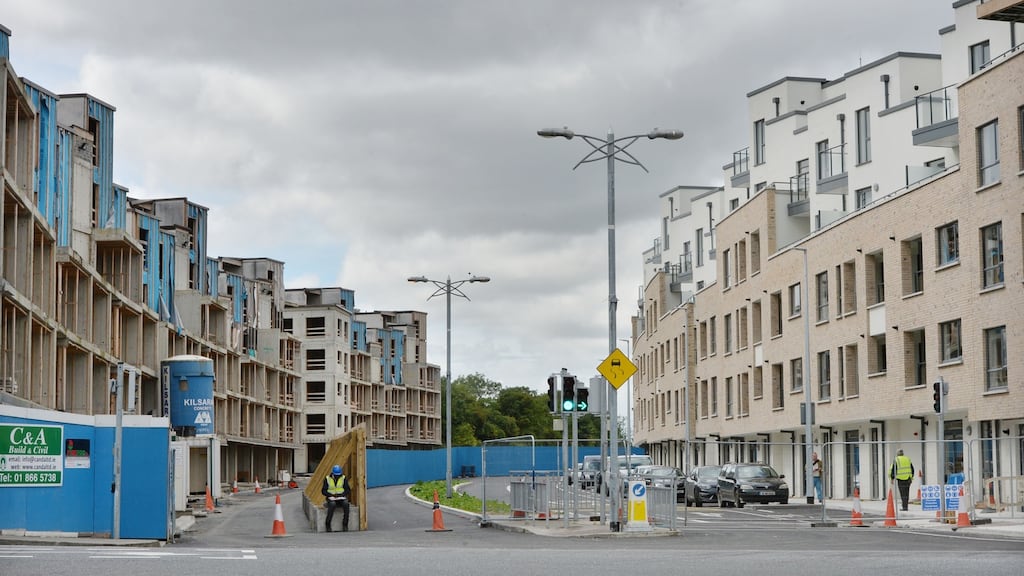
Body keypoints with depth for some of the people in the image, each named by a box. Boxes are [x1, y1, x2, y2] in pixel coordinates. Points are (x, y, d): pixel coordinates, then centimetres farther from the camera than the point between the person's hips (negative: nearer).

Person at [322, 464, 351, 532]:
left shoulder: (344, 478, -1)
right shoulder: (327, 479, -3)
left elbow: (347, 490, -1)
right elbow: (323, 491, -2)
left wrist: (341, 495, -19)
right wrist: (332, 495, -18)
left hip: (341, 497, 1)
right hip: (331, 498, -1)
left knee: (346, 504, -33)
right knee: (332, 504, -37)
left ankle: (345, 525, -26)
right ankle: (328, 525, -23)